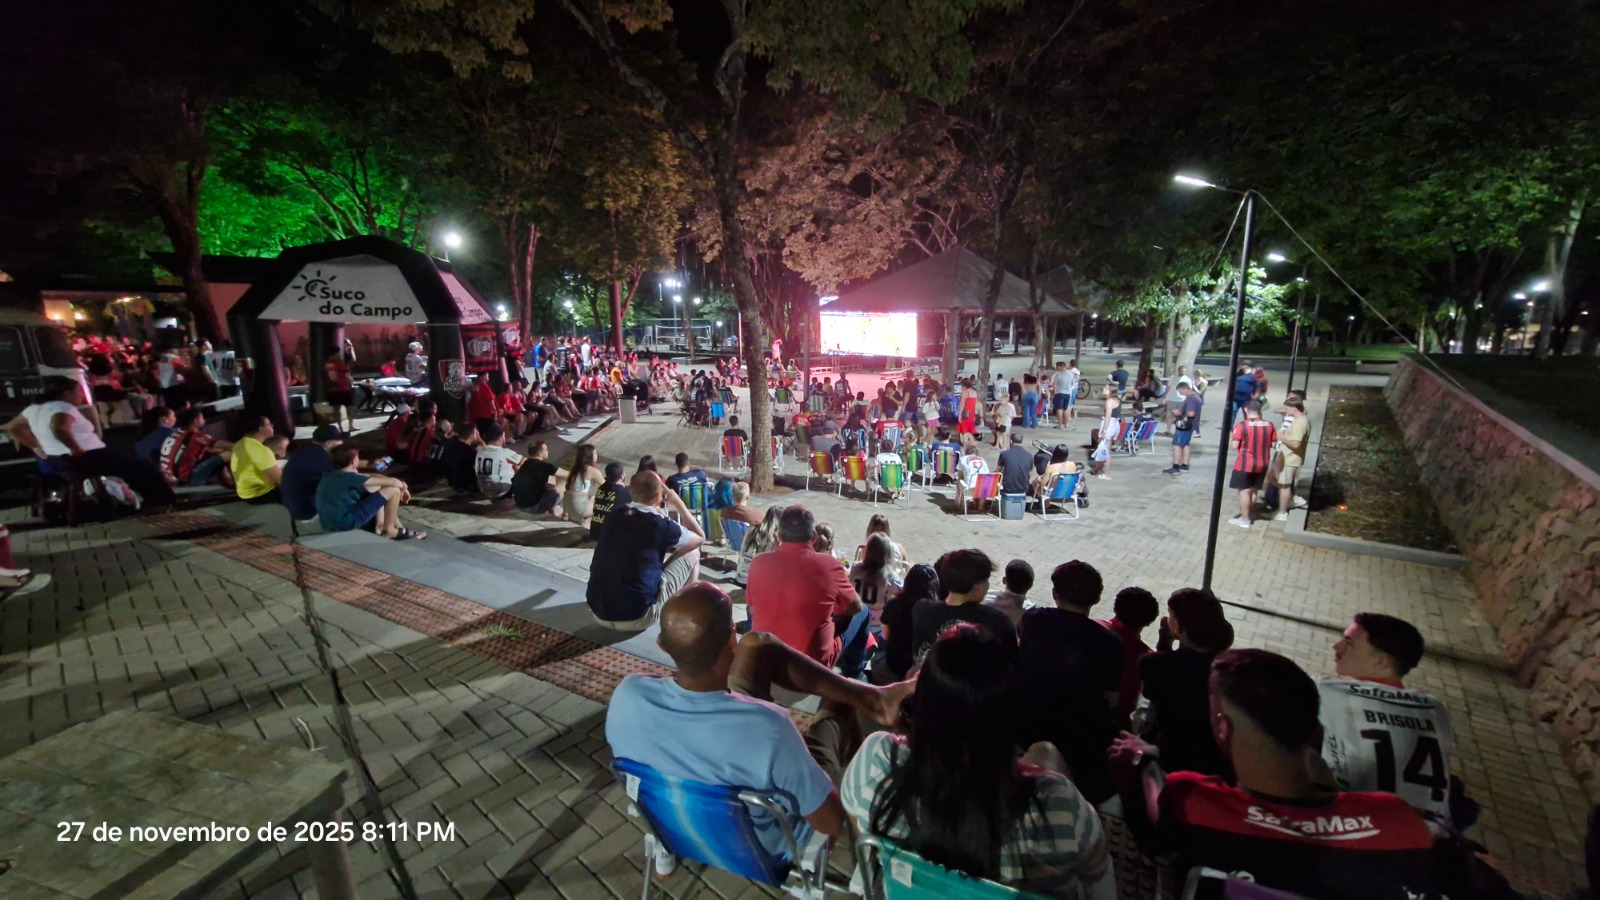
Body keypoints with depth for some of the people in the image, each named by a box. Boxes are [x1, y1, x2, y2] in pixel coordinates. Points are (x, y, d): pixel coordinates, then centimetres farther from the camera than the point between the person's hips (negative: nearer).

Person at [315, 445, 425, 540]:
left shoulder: (331, 474, 10)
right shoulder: (349, 477, -18)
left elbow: (370, 477, 18)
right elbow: (393, 482, -16)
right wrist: (403, 487, 7)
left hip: (330, 521, 10)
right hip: (346, 521, -10)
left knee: (375, 487, 22)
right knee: (393, 490, -8)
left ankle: (380, 524, 21)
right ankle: (389, 530, 7)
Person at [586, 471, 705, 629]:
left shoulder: (614, 516, 4)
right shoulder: (659, 525, -12)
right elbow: (700, 538, 7)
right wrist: (677, 502, 12)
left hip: (599, 613, 6)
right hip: (637, 618, -6)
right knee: (692, 553, 10)